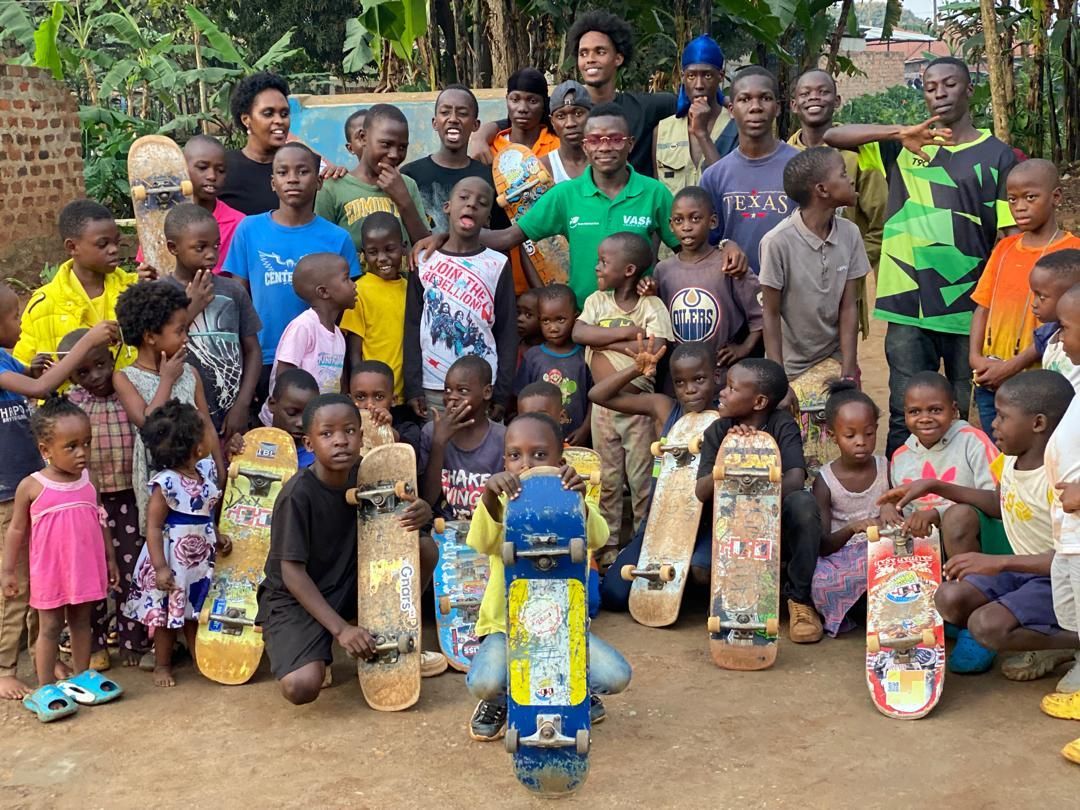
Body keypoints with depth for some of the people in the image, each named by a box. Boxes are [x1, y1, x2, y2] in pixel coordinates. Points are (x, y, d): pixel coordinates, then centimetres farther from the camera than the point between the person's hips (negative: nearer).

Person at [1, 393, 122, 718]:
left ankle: (81, 678, 28)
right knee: (50, 628, 6)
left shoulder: (88, 481, -1)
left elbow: (100, 523, 9)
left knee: (81, 622, 15)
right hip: (50, 572, -4)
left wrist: (110, 560, 12)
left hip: (86, 569, 4)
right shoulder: (31, 486, -12)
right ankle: (45, 688, 14)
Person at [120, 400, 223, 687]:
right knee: (168, 615, 8)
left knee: (196, 612, 18)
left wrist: (217, 539, 6)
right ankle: (162, 665, 24)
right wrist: (160, 567, -22)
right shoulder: (165, 483, -22)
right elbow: (153, 527, -19)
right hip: (172, 560, -6)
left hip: (201, 558, 6)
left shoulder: (207, 471, 1)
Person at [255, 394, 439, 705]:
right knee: (301, 687, -30)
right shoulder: (298, 493, -24)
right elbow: (292, 571, -22)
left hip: (349, 586, 6)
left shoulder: (363, 474, -8)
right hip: (296, 598, -6)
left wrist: (420, 514, -26)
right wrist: (341, 628, -27)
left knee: (425, 549, -10)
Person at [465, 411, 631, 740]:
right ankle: (500, 701, 9)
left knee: (617, 675, -20)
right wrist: (489, 498, -48)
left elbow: (597, 538, -27)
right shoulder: (501, 505, -6)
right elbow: (482, 543, -28)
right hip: (506, 625, -1)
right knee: (485, 682, -30)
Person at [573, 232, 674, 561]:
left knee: (641, 478, 4)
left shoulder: (651, 306, -7)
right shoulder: (597, 301, 4)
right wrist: (628, 332, -20)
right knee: (607, 478, 11)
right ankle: (609, 544, 21)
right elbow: (578, 333, -15)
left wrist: (606, 341, -16)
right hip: (603, 402, 4)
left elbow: (655, 350, -22)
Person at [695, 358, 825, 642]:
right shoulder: (718, 431, -3)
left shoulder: (782, 425, -10)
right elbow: (702, 492, -13)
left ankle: (800, 598, -14)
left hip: (780, 528, -1)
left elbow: (795, 480, -26)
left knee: (803, 502, -34)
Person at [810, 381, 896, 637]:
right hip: (840, 556, -2)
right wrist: (851, 529, -29)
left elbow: (900, 520, 10)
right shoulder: (825, 481, -4)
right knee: (818, 580, -37)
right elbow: (823, 546, -8)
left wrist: (892, 506, -15)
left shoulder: (885, 468, 3)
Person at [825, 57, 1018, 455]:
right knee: (907, 418, 4)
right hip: (910, 307, 1)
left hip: (972, 309, -1)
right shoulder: (903, 146, 9)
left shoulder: (997, 156, 5)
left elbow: (1012, 236, 1)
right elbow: (832, 136, -3)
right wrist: (899, 133, -17)